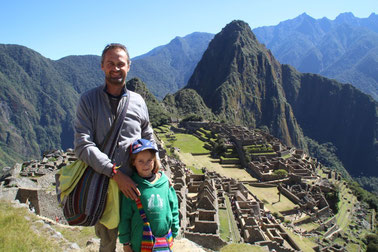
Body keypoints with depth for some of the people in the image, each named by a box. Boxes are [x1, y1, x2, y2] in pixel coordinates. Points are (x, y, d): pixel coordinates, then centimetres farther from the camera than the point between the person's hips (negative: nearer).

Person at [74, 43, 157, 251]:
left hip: (135, 184, 2)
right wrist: (115, 173, -20)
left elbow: (149, 139, 16)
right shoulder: (88, 100, -3)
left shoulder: (138, 101, 6)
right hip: (103, 184, -2)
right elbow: (83, 146, -13)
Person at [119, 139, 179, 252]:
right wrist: (126, 242, -1)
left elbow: (173, 207, 6)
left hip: (164, 239, 2)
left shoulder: (164, 181, -3)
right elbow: (125, 216, -4)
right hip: (139, 242, -2)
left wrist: (174, 232, 11)